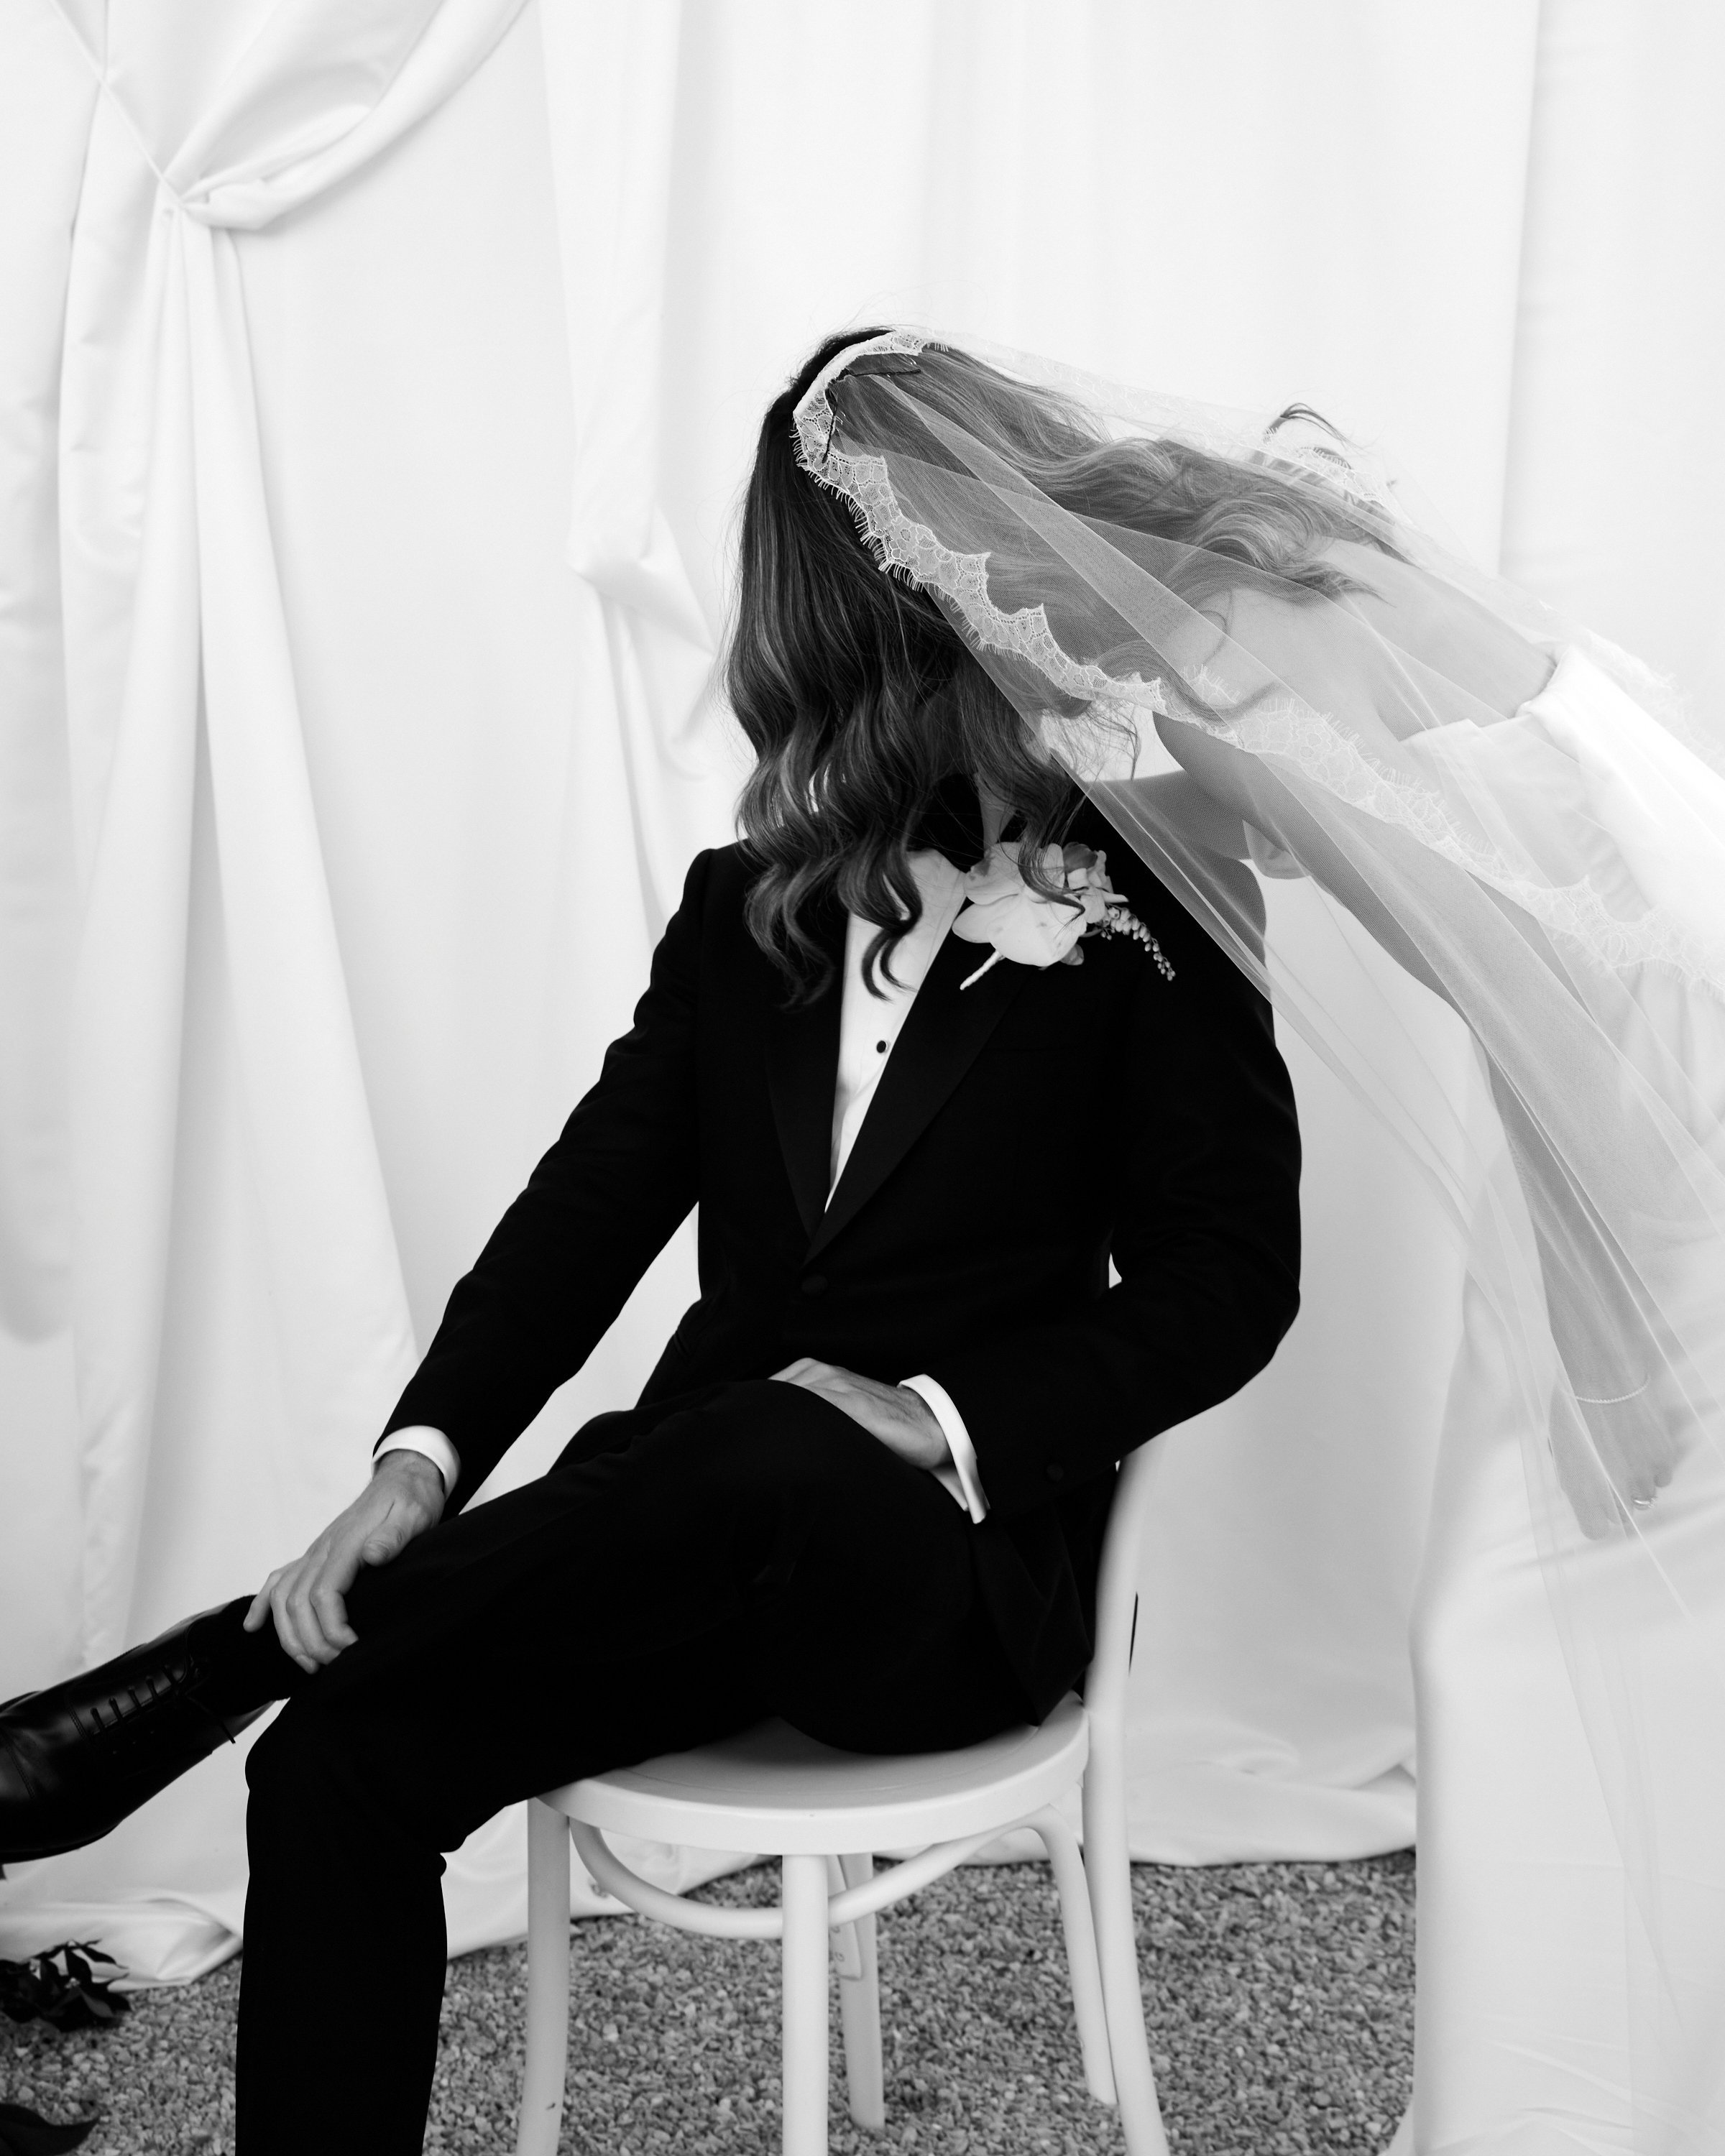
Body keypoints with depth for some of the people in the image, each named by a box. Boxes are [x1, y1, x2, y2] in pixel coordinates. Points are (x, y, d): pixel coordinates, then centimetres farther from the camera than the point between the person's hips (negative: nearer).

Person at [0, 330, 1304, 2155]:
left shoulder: (1145, 909, -2)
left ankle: (170, 1696, -21)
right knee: (340, 1766, -21)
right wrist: (421, 1464, -15)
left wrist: (946, 1421, -20)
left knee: (778, 1461, -37)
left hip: (963, 1568, -3)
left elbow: (1229, 1274, -4)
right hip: (707, 1532, 4)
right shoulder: (749, 907, 9)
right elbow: (596, 1196, 2)